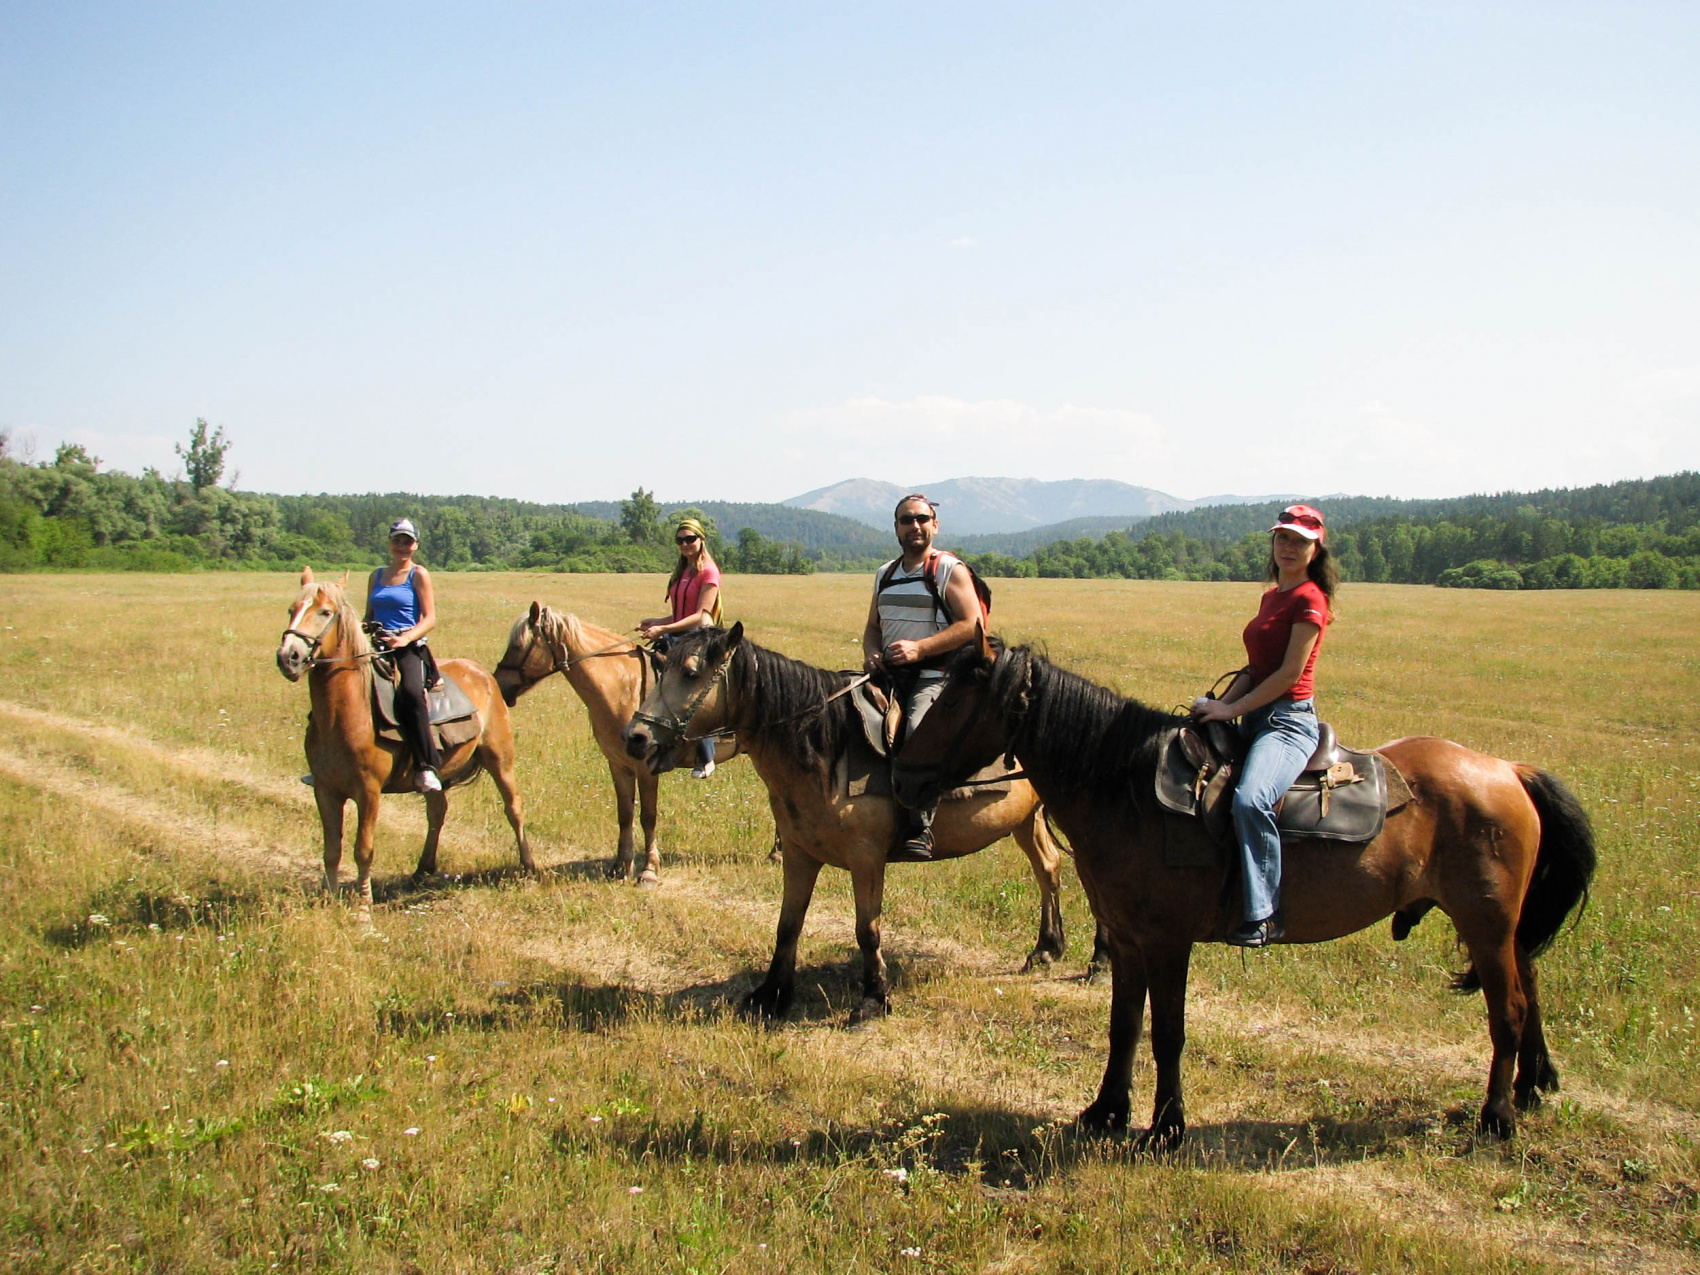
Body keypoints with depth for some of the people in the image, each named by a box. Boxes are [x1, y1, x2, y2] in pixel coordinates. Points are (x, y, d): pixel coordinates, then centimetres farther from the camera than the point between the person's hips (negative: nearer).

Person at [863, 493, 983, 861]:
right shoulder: (885, 574, 18)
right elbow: (872, 626, 25)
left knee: (919, 729, -34)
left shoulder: (951, 570, -1)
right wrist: (871, 653, 0)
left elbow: (972, 625, -10)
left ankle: (919, 830, -33)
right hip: (888, 675, 7)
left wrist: (918, 648, -19)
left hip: (936, 676, -7)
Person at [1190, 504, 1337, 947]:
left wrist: (1232, 709, -15)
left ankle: (1265, 915, -29)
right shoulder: (1272, 597, 18)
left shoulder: (1309, 599, -9)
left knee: (1249, 799, -35)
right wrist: (1220, 703, 0)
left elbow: (1289, 672, -16)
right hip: (1256, 721, 10)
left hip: (1289, 720, -10)